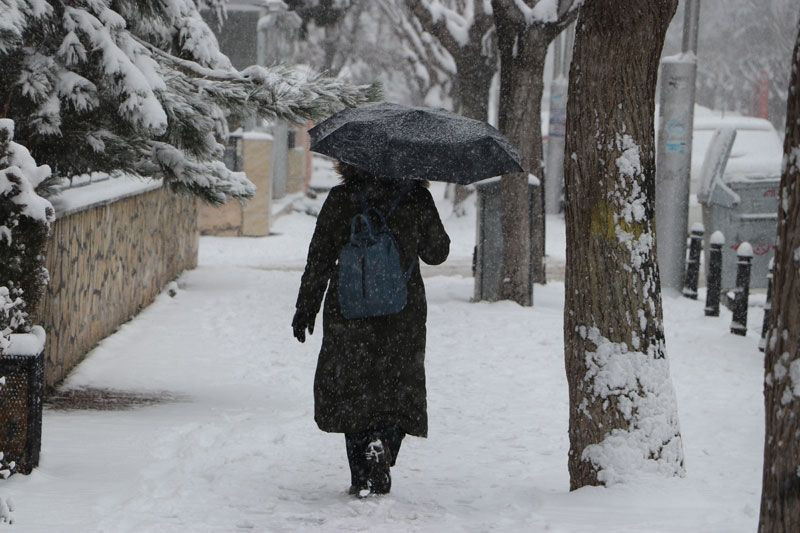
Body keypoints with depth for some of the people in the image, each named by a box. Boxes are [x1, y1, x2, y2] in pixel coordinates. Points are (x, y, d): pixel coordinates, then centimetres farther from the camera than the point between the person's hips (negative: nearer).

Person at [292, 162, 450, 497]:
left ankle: (362, 478, 0)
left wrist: (306, 308, 8)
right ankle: (382, 441, -14)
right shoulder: (416, 198, -2)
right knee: (400, 389, 13)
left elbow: (319, 259, -1)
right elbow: (436, 253, 10)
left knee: (351, 392, 8)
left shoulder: (340, 199, -3)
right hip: (404, 315, 0)